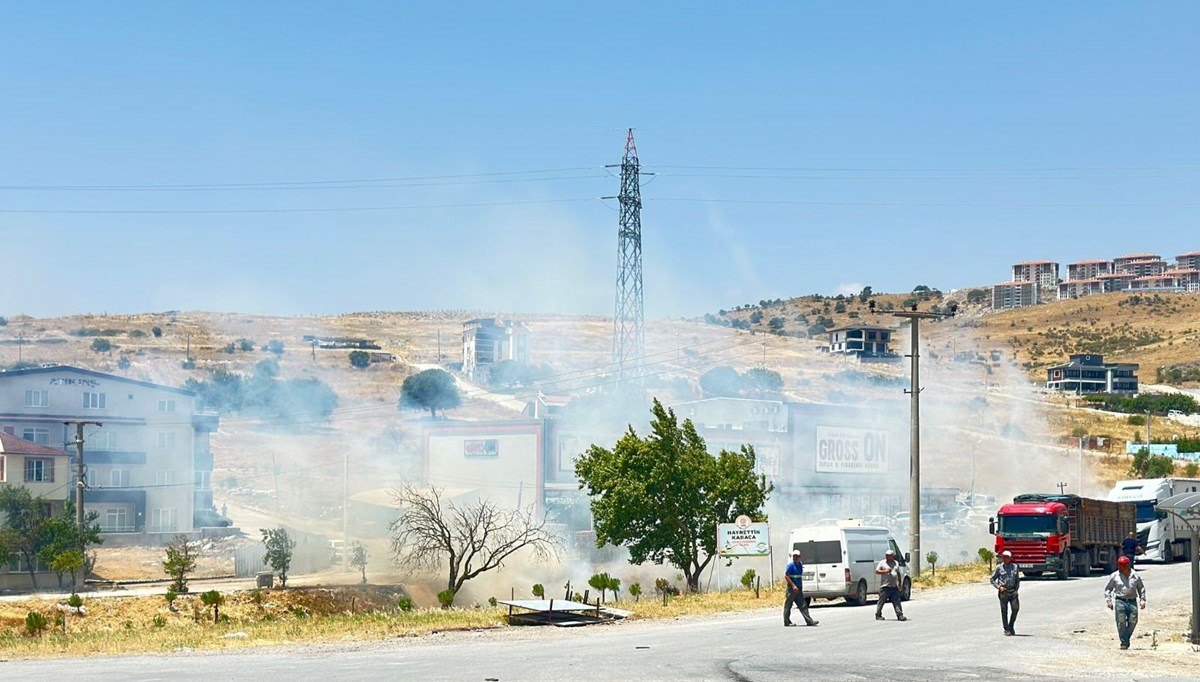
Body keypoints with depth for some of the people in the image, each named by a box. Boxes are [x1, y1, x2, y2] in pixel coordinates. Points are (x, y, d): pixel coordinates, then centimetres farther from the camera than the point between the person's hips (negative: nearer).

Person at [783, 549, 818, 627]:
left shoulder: (800, 564, 12)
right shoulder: (790, 565, -11)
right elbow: (786, 576, -16)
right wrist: (793, 585, -21)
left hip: (799, 588, 8)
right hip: (792, 588, -8)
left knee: (803, 605, 4)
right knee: (788, 605, 0)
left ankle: (809, 620, 1)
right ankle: (787, 622, 5)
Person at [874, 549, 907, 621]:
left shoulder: (896, 563, 16)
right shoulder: (882, 563, 3)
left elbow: (898, 574, 24)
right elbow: (877, 571, -6)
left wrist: (900, 583, 20)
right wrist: (885, 571, -18)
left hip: (894, 587, 3)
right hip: (885, 586, -3)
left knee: (896, 602, -1)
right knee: (881, 601, -1)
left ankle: (900, 615, -2)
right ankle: (878, 615, 8)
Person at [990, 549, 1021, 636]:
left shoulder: (1015, 567, 13)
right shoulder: (999, 568, 5)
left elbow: (1018, 580, 20)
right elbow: (992, 579, 7)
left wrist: (1017, 588, 6)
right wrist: (999, 587, -6)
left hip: (1013, 592, 2)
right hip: (1003, 592, -2)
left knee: (1016, 608, -9)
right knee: (1004, 611, -1)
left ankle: (1011, 626, 10)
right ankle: (1007, 629, 6)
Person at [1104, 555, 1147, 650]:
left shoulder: (1135, 576, 9)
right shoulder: (1114, 576, 5)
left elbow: (1141, 588, 20)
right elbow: (1107, 589, 10)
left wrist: (1142, 600, 10)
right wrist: (1108, 601, 1)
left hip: (1132, 602, 1)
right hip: (1120, 601, -1)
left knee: (1133, 621, -5)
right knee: (1121, 622, -9)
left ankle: (1127, 639, 15)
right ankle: (1124, 642, -3)